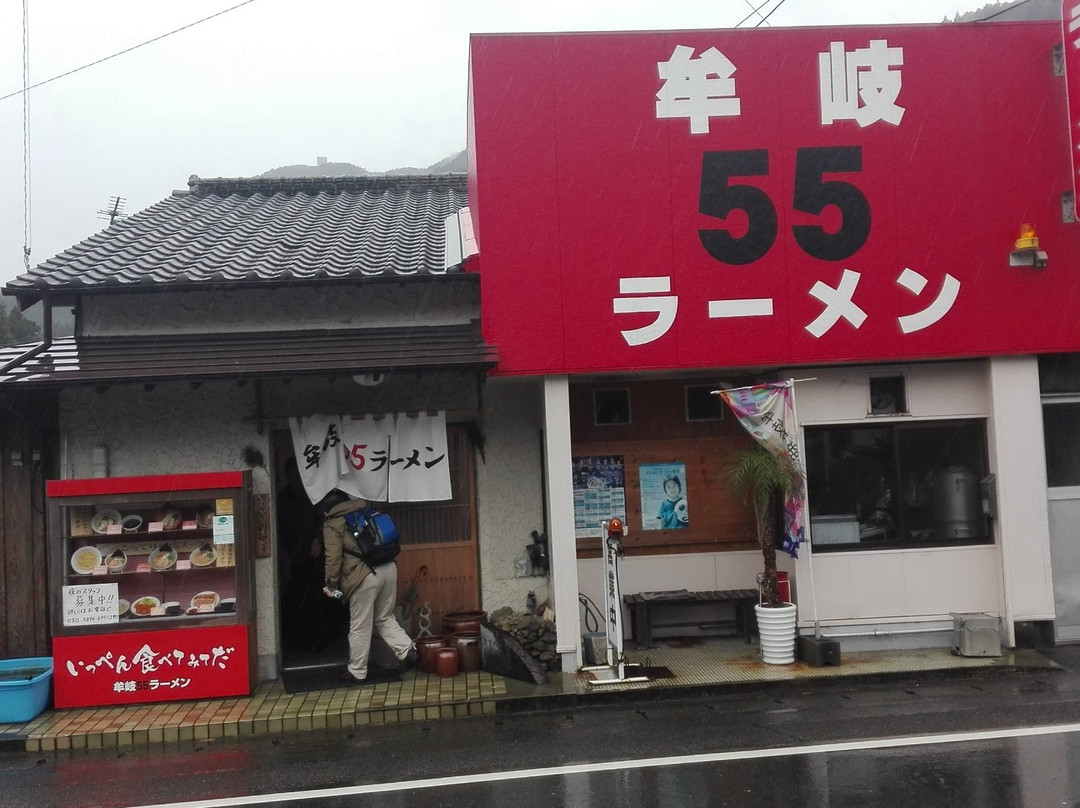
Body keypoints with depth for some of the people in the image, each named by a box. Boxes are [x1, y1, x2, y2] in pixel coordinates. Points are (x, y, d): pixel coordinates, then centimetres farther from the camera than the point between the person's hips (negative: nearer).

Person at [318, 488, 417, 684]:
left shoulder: (332, 524, 1)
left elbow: (333, 557, -7)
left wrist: (331, 583, 2)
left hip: (364, 576, -7)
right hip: (388, 568, 7)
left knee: (360, 627, 6)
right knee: (385, 618, 21)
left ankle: (356, 672, 17)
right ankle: (406, 650, 6)